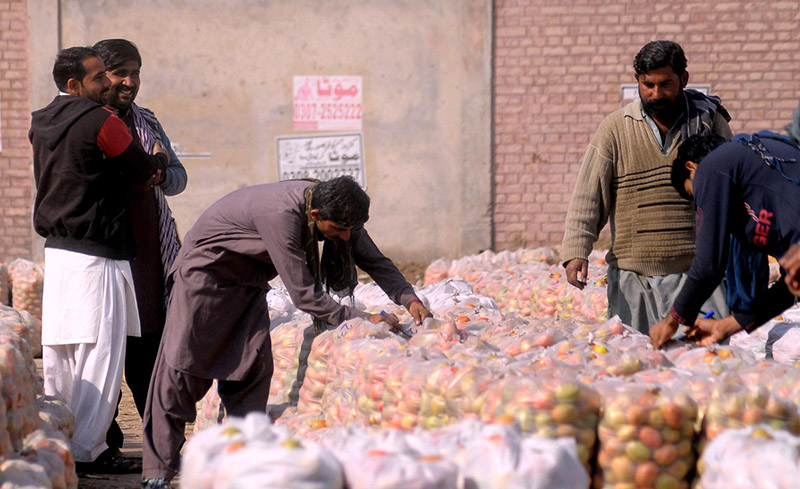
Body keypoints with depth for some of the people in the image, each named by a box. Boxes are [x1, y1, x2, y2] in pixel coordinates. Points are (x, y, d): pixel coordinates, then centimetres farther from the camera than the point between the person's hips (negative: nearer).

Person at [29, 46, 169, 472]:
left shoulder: (41, 123, 12)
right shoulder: (100, 122, -13)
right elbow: (143, 169, -5)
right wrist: (161, 159, 20)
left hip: (56, 246, 8)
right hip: (97, 250, -8)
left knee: (58, 349, 11)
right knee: (101, 349, -5)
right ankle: (85, 449, -6)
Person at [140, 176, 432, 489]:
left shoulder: (337, 210, -15)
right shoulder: (281, 215, -39)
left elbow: (375, 261, -2)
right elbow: (303, 295, -35)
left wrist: (409, 299, -18)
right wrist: (362, 320, -31)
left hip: (249, 281, 8)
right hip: (205, 272, -8)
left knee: (253, 369, -1)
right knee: (183, 365, -8)